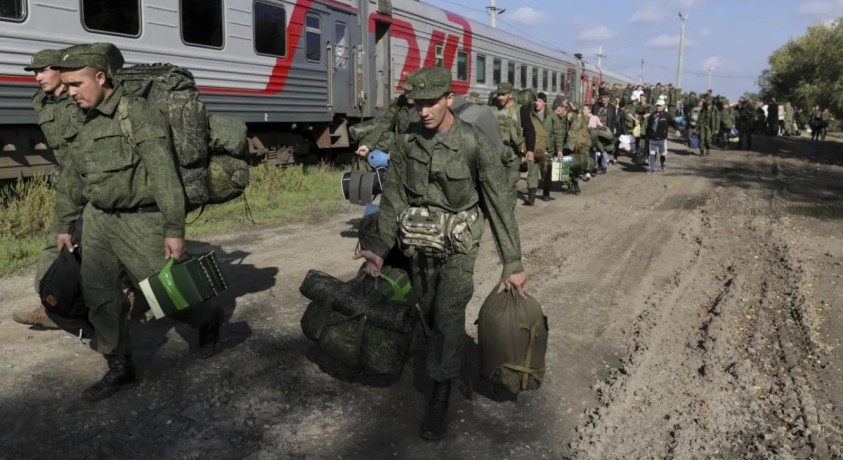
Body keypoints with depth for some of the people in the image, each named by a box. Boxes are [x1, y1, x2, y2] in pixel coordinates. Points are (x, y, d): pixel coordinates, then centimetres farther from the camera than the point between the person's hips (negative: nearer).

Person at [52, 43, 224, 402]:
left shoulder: (140, 115, -15)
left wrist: (174, 229, -22)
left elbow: (165, 177, -19)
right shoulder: (87, 124, 11)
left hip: (140, 221, -7)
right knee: (98, 294, 5)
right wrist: (63, 225, 22)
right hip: (99, 220, 8)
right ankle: (120, 367, 18)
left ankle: (208, 321, 30)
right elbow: (71, 180, 20)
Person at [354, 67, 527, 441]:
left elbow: (499, 204, -16)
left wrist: (513, 263, -16)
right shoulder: (408, 142, -6)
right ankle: (440, 364, 42)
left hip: (458, 243, -4)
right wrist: (380, 247, -14)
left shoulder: (475, 144, -18)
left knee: (448, 315, -11)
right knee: (428, 312, 16)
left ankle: (441, 396, 4)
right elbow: (393, 196, -4)